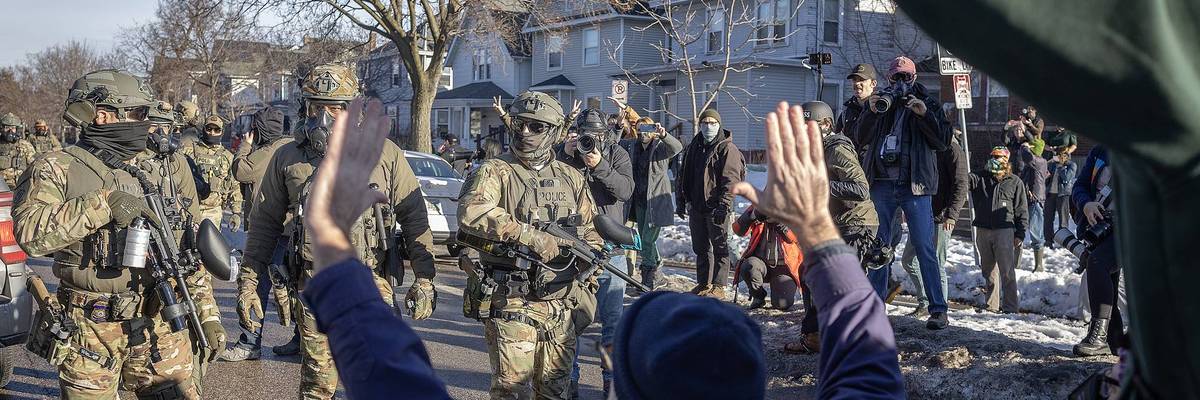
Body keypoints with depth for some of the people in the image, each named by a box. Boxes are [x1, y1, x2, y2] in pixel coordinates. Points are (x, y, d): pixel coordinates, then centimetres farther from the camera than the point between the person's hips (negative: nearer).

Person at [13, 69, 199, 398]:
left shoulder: (141, 175, 14)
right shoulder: (56, 169, -4)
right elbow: (30, 232, -23)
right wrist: (104, 204, -26)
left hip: (153, 324, 4)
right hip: (91, 332, -4)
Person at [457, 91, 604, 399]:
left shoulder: (572, 178, 12)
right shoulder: (494, 172, -4)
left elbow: (590, 234, 18)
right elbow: (471, 213, -24)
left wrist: (586, 292, 8)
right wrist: (530, 235, -27)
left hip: (561, 307, 5)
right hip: (511, 304, -4)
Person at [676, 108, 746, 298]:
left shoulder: (727, 149, -7)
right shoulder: (694, 147, 15)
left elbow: (730, 179, -15)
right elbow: (685, 175, 20)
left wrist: (724, 204, -23)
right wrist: (681, 201, 15)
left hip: (716, 208, -7)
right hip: (696, 207, 7)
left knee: (719, 246, -1)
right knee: (700, 247, 13)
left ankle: (719, 286, 3)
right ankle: (703, 283, 22)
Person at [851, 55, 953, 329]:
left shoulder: (927, 104, 5)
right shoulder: (882, 103, 13)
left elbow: (943, 142, -4)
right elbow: (862, 136, 4)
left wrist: (925, 114, -16)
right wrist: (871, 112, -13)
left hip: (915, 185, -4)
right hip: (882, 184, 4)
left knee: (925, 249, -6)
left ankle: (938, 309, -4)